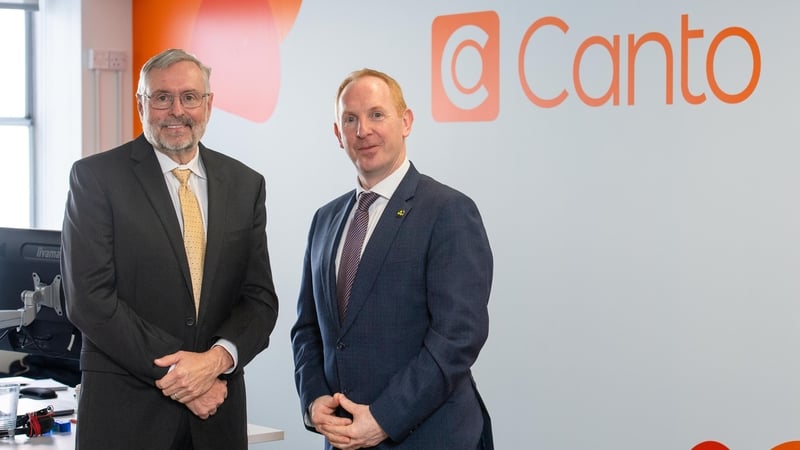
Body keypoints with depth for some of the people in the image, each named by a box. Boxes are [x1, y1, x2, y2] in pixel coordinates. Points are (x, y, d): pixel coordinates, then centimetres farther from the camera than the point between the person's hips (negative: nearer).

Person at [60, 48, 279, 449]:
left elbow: (260, 298, 5)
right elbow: (89, 299, -11)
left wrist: (219, 357, -14)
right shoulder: (95, 177, -4)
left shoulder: (245, 184, 8)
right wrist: (178, 372, -15)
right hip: (125, 411, -3)